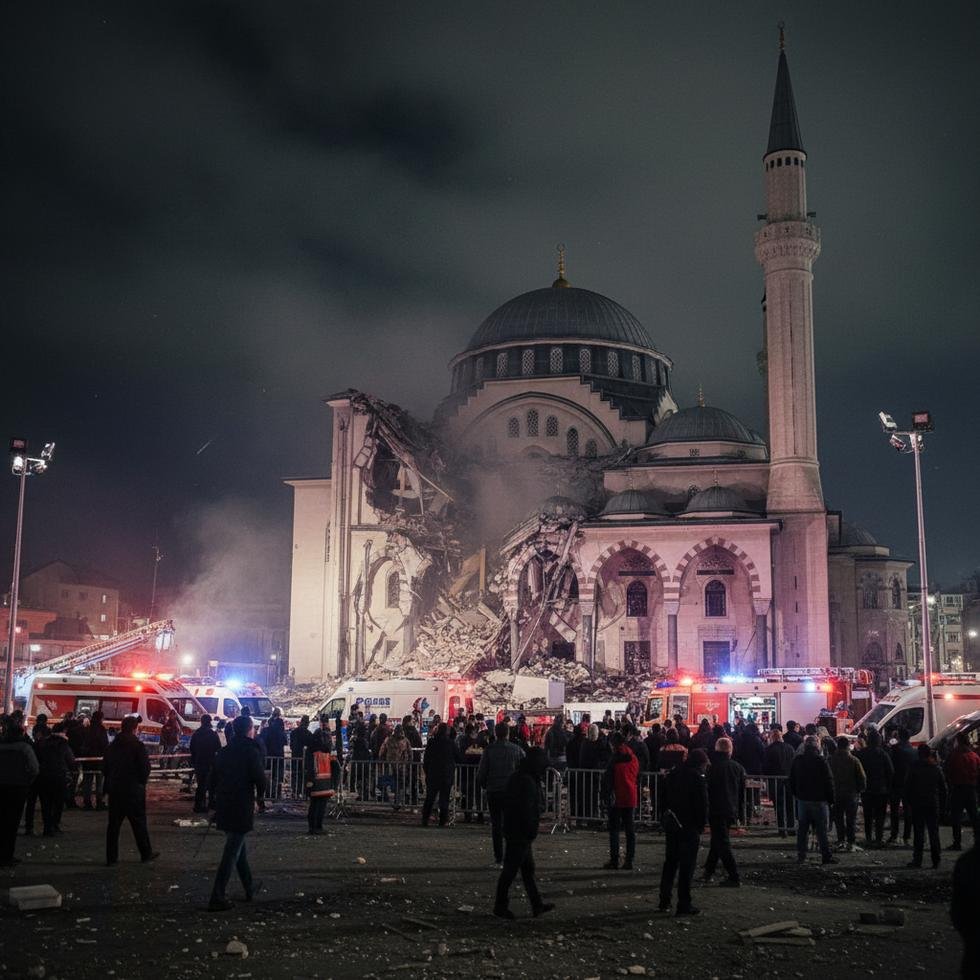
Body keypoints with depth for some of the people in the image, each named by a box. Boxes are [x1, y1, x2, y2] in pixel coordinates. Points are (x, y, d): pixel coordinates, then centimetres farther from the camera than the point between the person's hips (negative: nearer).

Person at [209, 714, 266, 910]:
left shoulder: (224, 752, 8)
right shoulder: (251, 751, -12)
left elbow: (213, 778, 12)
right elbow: (260, 778, -18)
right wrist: (259, 795, 1)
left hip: (223, 807, 7)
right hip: (242, 809, -7)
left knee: (238, 847, 20)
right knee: (232, 852, -3)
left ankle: (249, 888, 32)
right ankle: (217, 897, -6)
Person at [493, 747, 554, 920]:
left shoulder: (515, 778, 12)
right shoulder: (527, 782, -20)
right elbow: (526, 810, -24)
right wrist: (531, 832, -17)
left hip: (512, 831, 11)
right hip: (521, 834, -11)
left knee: (528, 869, 15)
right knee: (510, 869, -2)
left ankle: (537, 905, 22)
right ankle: (501, 906, 6)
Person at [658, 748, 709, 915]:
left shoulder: (671, 775, 9)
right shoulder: (697, 778, -13)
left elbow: (664, 799, 12)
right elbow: (703, 805, -14)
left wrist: (667, 818, 13)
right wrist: (701, 825, -4)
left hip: (671, 824, 7)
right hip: (690, 826, -7)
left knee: (670, 862, 15)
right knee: (687, 864, -1)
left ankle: (664, 901, 18)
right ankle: (684, 904, 1)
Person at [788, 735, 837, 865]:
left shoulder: (797, 760, 3)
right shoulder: (821, 761, -13)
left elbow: (792, 781, 10)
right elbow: (829, 781, -11)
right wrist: (831, 799, -1)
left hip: (802, 799, 4)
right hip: (818, 801, -4)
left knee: (802, 829, 10)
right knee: (821, 830, 1)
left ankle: (801, 855, 12)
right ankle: (826, 856, 3)